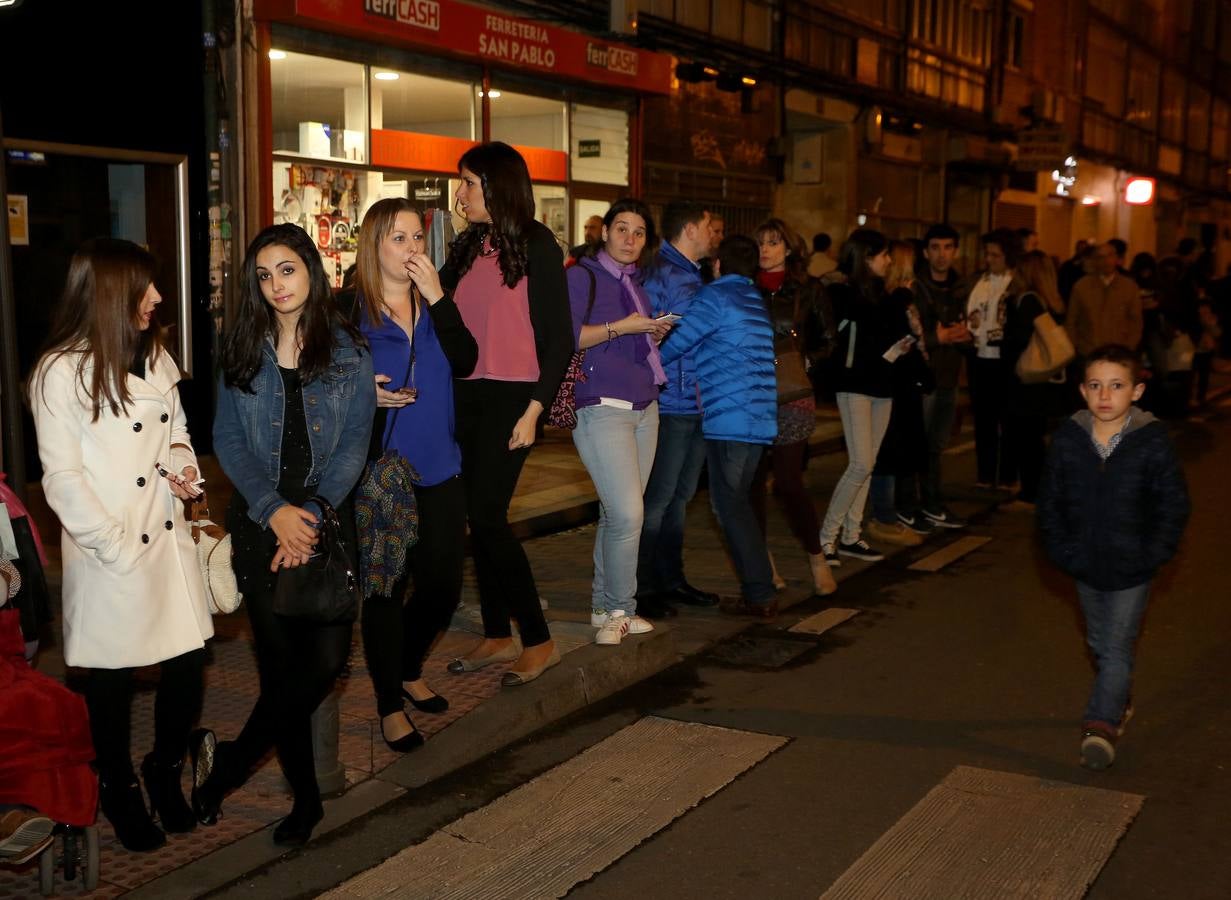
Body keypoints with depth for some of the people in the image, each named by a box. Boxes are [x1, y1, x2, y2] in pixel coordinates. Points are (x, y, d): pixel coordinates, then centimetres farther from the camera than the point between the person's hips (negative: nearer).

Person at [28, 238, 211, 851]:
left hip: (169, 541, 5)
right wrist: (118, 546, -13)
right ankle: (119, 789, 31)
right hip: (110, 556, -5)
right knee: (112, 679, 10)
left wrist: (183, 463, -1)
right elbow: (63, 479, -10)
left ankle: (165, 770, 31)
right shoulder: (61, 372, -10)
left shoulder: (156, 357, 9)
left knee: (188, 666, 5)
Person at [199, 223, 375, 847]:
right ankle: (305, 795, 19)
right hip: (260, 521, 1)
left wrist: (311, 515, -15)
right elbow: (228, 439, 0)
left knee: (327, 657, -10)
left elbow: (354, 445, -3)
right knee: (279, 661, 0)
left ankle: (226, 762, 12)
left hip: (327, 518, 0)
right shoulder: (242, 351, 5)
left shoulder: (349, 351, 1)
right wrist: (274, 510, -13)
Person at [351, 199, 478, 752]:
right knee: (385, 588, 1)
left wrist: (438, 298, -14)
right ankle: (390, 706, 17)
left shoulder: (435, 306, 8)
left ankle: (409, 671, 36)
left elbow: (465, 363, -9)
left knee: (443, 585, 9)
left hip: (438, 472, 5)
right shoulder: (349, 311, -5)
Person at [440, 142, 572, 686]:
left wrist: (534, 410, -14)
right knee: (478, 518, 8)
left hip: (510, 396, -6)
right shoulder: (467, 248, 14)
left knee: (486, 515, -11)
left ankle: (539, 641, 1)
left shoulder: (535, 245, -4)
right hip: (464, 396, 6)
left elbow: (558, 338, -8)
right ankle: (497, 636, 19)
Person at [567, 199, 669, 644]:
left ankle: (604, 607, 16)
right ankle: (619, 609, 2)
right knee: (627, 513, -13)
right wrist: (620, 327, -16)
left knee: (617, 513, 7)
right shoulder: (582, 276, -4)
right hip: (602, 408, -7)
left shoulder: (636, 282, 19)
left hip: (644, 408, 7)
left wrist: (654, 334, 8)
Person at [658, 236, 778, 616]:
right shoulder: (756, 300, 19)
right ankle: (758, 590, 17)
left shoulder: (714, 296, -7)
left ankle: (760, 595, -1)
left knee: (730, 505, -2)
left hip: (730, 418, -8)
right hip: (760, 417, 8)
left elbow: (674, 345, -8)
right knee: (737, 502, 15)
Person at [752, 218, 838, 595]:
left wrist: (806, 361, -8)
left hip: (792, 394, -2)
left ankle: (817, 558, 11)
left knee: (788, 480, -7)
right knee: (753, 479, 3)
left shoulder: (807, 289, 4)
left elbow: (828, 340, 8)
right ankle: (762, 561, 17)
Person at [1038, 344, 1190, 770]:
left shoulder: (1153, 442, -13)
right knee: (1100, 646, 19)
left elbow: (1174, 506, -7)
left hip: (1131, 569, -4)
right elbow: (1050, 501, 1)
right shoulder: (1067, 439, -6)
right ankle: (1119, 703, 39)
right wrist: (1062, 551, -5)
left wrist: (1151, 556, -12)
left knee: (1117, 650, -4)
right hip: (1085, 566, 4)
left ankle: (1101, 725, -4)